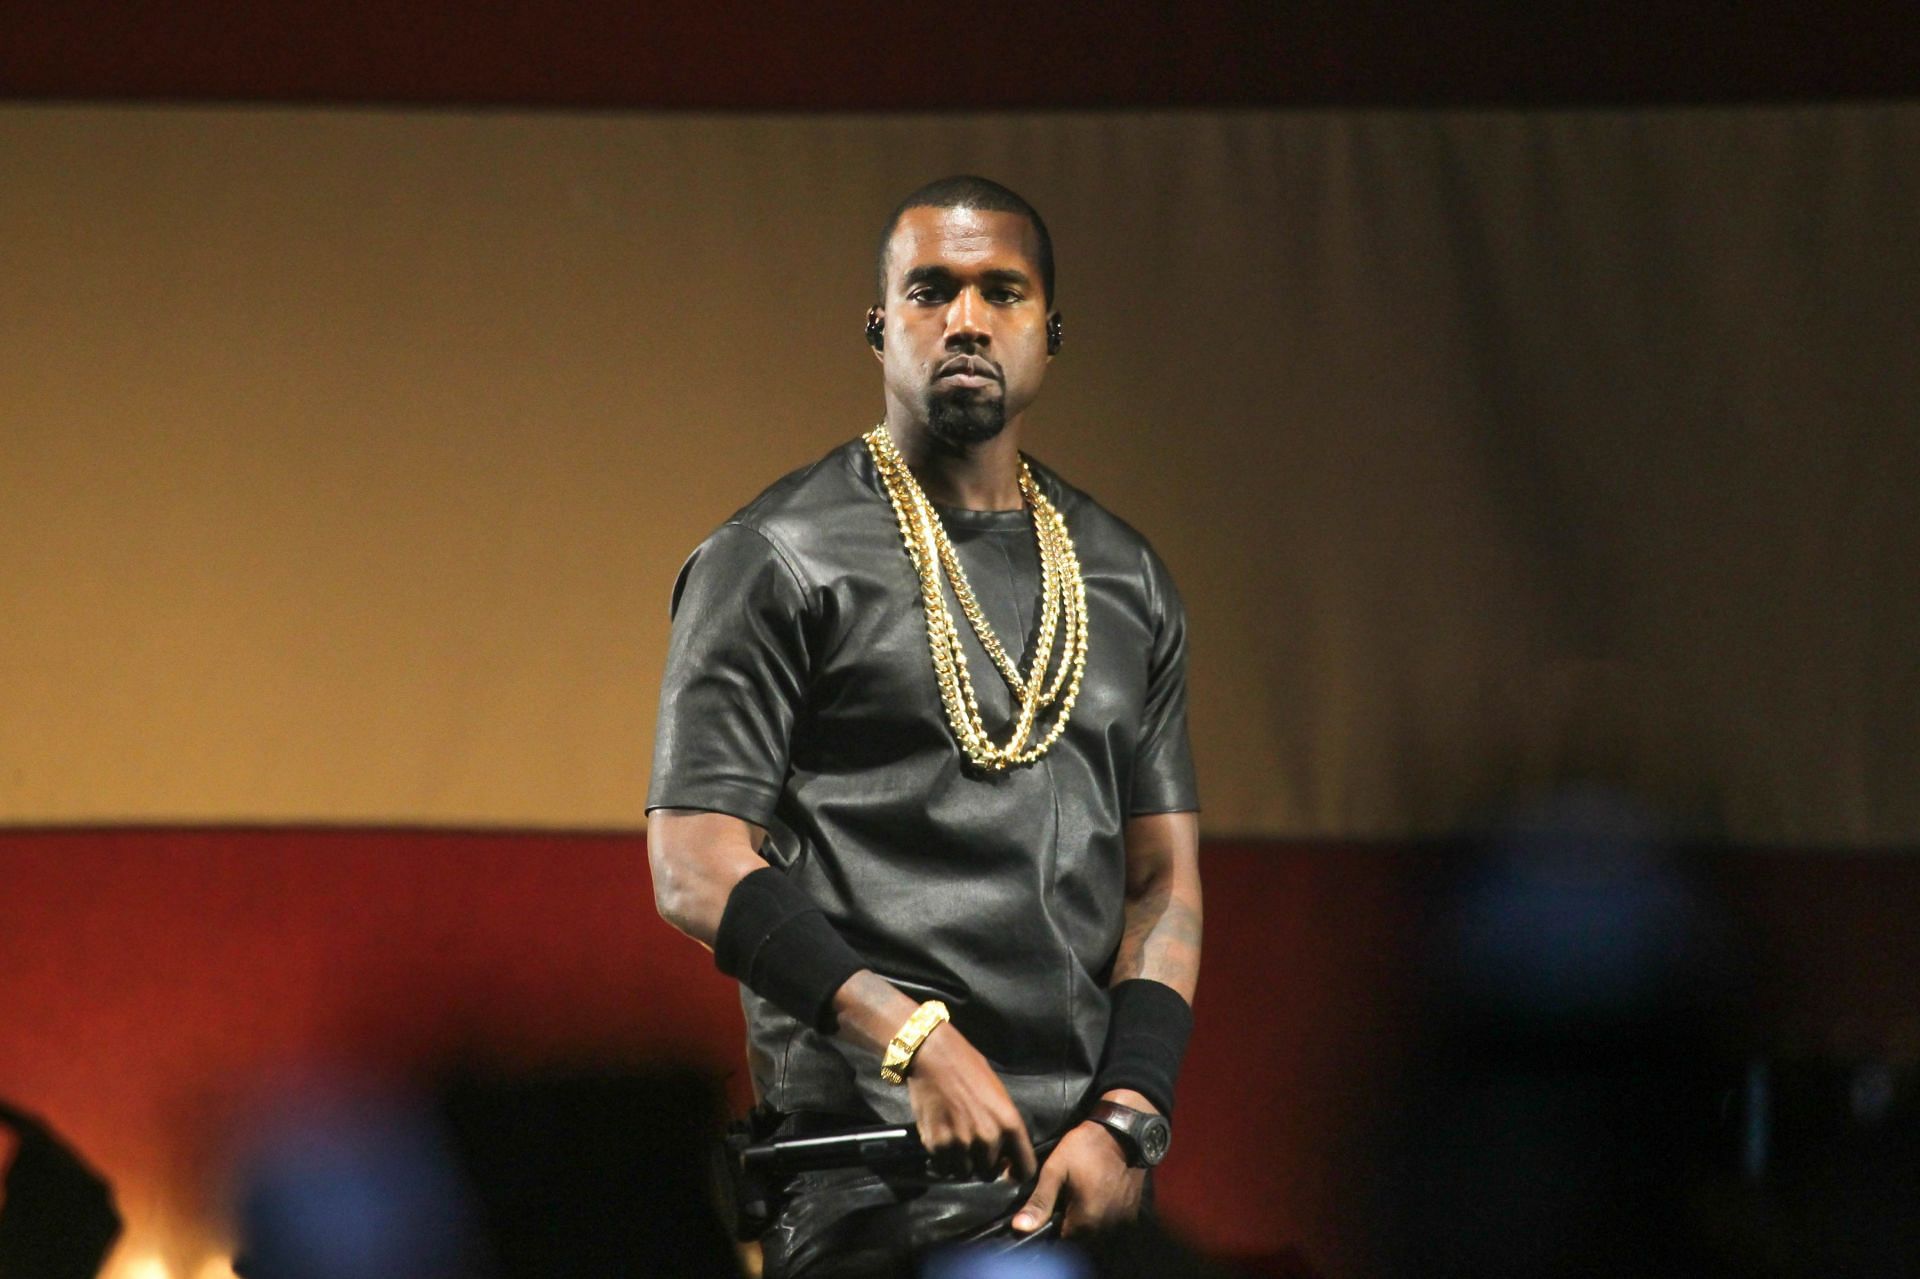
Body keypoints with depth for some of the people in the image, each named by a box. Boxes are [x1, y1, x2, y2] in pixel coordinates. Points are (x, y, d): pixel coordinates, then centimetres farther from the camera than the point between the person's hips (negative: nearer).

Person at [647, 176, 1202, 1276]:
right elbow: (695, 871, -7)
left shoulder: (1127, 583, 17)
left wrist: (1126, 1115, -2)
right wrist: (914, 1039, -18)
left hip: (1089, 1156, 5)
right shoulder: (775, 562, 1)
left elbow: (1167, 876, 14)